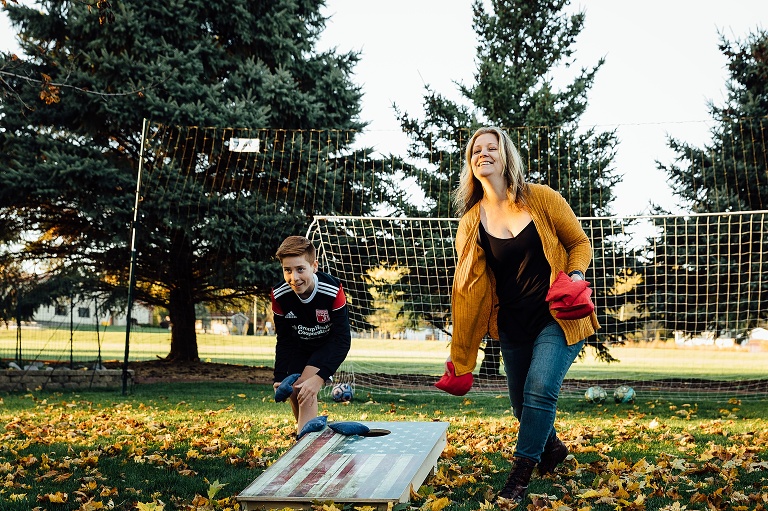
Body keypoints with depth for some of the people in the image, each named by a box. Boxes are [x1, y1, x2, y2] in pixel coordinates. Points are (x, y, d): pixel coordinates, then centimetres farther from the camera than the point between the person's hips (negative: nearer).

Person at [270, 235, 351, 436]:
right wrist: (280, 378, -19)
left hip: (328, 344, -4)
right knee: (294, 391, -2)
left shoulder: (332, 291, -35)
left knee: (307, 389, -23)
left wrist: (320, 378, -42)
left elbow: (342, 339, -33)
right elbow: (284, 340, -9)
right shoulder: (279, 295, -23)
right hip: (299, 346, 4)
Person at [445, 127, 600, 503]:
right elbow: (468, 288, 1)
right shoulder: (472, 221, -1)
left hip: (558, 317, -3)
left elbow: (580, 244, 3)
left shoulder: (541, 199, -8)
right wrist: (459, 355, 1)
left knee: (539, 390, -19)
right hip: (513, 324, 4)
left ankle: (520, 473, -5)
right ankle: (551, 447, 43)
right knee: (522, 403, 12)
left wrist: (575, 275, -20)